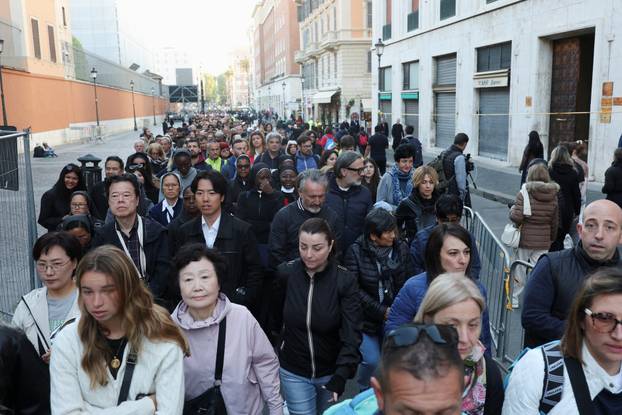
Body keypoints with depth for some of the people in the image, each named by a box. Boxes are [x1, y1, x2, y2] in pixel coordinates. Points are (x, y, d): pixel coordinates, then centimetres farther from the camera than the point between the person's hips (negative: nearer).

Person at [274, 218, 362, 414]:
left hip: (330, 370, 0)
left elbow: (351, 335, -21)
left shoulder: (344, 280, -17)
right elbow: (275, 317, 3)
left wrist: (341, 376, -30)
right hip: (293, 371, 0)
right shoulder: (285, 273, -12)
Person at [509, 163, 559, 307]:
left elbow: (516, 217, -18)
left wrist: (512, 209, 2)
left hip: (524, 238, -2)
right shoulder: (553, 197, 1)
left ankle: (514, 298, 23)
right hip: (543, 241, 2)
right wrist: (552, 238, 19)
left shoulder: (524, 193, -12)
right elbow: (554, 222, 7)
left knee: (519, 268, 12)